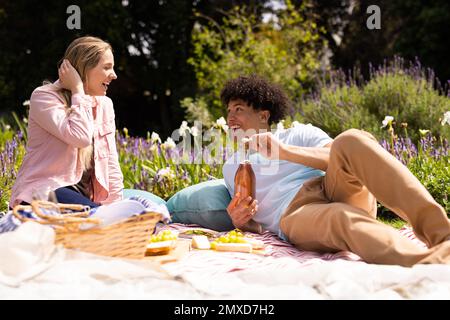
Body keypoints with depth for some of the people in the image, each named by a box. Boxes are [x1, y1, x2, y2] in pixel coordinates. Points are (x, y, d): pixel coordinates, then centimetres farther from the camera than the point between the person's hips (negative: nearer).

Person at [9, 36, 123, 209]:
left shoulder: (104, 104, 11)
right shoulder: (44, 97, -8)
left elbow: (111, 164, 8)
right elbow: (80, 138, -25)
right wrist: (78, 91, -13)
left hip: (82, 195, 6)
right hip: (42, 193, -6)